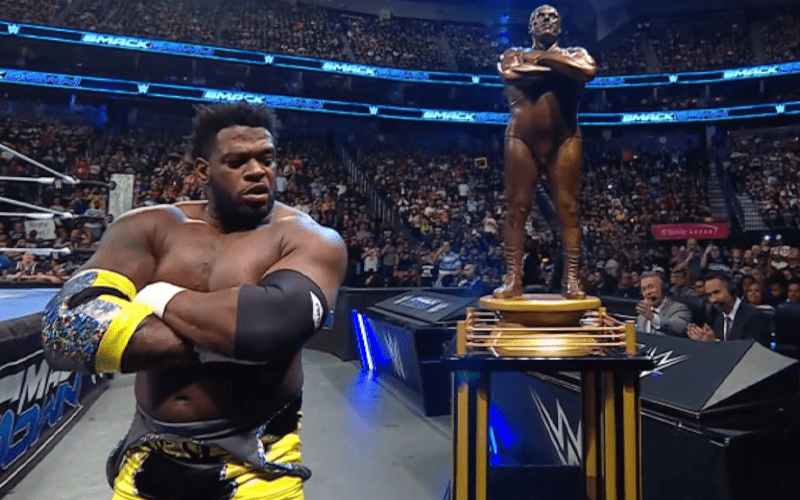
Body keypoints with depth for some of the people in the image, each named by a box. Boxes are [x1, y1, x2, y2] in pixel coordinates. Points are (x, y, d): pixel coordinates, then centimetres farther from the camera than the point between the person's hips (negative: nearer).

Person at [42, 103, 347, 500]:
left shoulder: (308, 239, -11)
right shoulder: (148, 228, -3)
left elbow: (271, 323, -30)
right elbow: (67, 327, -16)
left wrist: (159, 297, -15)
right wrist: (220, 340, -20)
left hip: (254, 463, -3)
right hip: (148, 456, 4)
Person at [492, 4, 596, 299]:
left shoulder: (575, 54, 19)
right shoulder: (515, 54, 18)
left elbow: (589, 71, -6)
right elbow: (508, 73, -8)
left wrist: (545, 58, -1)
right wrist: (558, 69, -4)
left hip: (565, 140, 1)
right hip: (522, 139, 0)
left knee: (568, 208, -5)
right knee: (517, 208, -6)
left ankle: (571, 280, -4)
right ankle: (512, 279, -5)